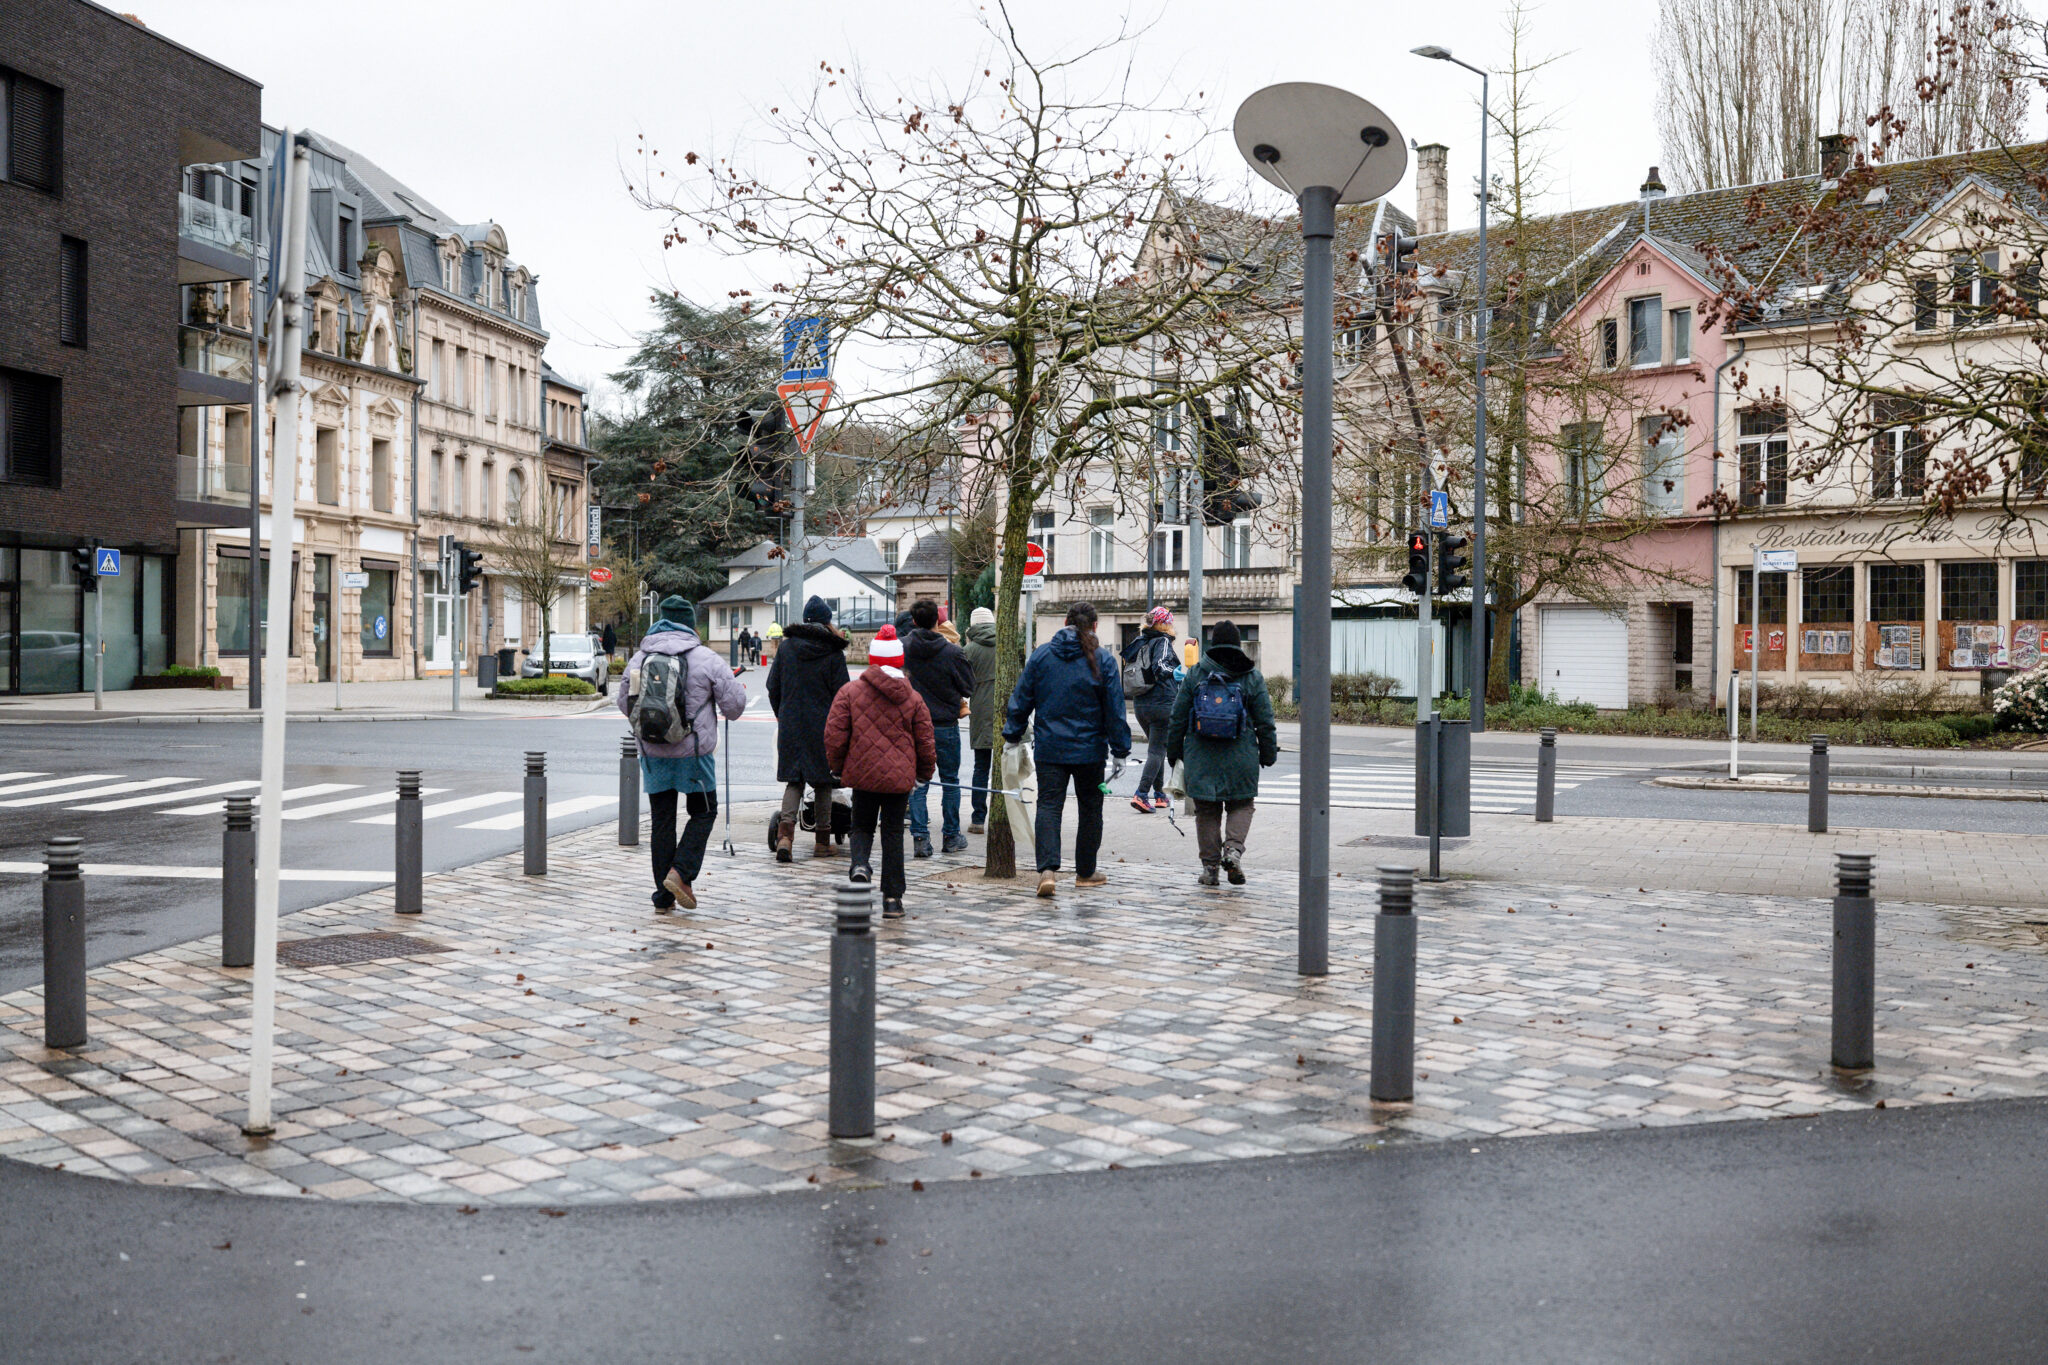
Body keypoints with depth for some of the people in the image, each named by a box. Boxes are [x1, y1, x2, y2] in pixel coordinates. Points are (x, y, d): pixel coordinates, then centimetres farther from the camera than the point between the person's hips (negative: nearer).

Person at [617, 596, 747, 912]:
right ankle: (681, 873, -5)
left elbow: (625, 705, 15)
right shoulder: (706, 659, -7)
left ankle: (664, 897, 12)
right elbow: (734, 706, -3)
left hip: (652, 753, 4)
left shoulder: (639, 658, 5)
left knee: (662, 821, 10)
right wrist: (739, 687, 19)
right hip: (693, 752, -4)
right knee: (703, 812, 13)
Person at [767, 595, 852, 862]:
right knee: (823, 781, 9)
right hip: (823, 727, -2)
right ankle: (823, 841, 13)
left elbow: (773, 687, 8)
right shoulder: (833, 652, -6)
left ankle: (785, 832, -14)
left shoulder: (786, 646, 4)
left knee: (794, 780, 8)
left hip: (791, 725, 2)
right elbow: (841, 692, -6)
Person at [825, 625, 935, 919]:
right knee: (893, 835, 10)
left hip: (862, 774, -1)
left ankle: (860, 864, -13)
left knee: (862, 827, 18)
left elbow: (834, 735, -5)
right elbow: (925, 742, 5)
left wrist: (839, 767, 12)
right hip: (900, 778, 1)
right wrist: (925, 773, 23)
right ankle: (892, 898, 9)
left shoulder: (849, 692, -4)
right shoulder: (913, 698, 1)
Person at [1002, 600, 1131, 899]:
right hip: (1089, 750, -1)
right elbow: (1115, 709, -4)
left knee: (1049, 806, 0)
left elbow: (1021, 699, 3)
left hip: (1049, 748, 1)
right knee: (1090, 808, 14)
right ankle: (1085, 872, 23)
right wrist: (1120, 751, 1)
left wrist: (1012, 735, 13)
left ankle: (1048, 869, -18)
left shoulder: (1041, 655, 0)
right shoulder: (1103, 660, -5)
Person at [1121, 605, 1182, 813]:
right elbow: (1159, 666, -27)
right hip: (1162, 703, -7)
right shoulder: (1163, 642, -10)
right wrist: (1172, 673, -44)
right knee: (1157, 751, -5)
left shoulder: (1140, 642, 10)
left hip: (1140, 704, 7)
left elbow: (1128, 661, 18)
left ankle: (1159, 794, 22)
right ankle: (1141, 794, -16)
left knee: (1156, 748, 20)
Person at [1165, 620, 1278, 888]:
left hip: (1201, 757, 1)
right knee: (1241, 805, 14)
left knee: (1207, 811, 8)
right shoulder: (1252, 677, 0)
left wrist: (1173, 752, 13)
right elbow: (1265, 721, 3)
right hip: (1241, 757, -1)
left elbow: (1178, 718, 4)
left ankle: (1210, 867, 9)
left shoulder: (1195, 674, 1)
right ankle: (1233, 849, -9)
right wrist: (1268, 754, 13)